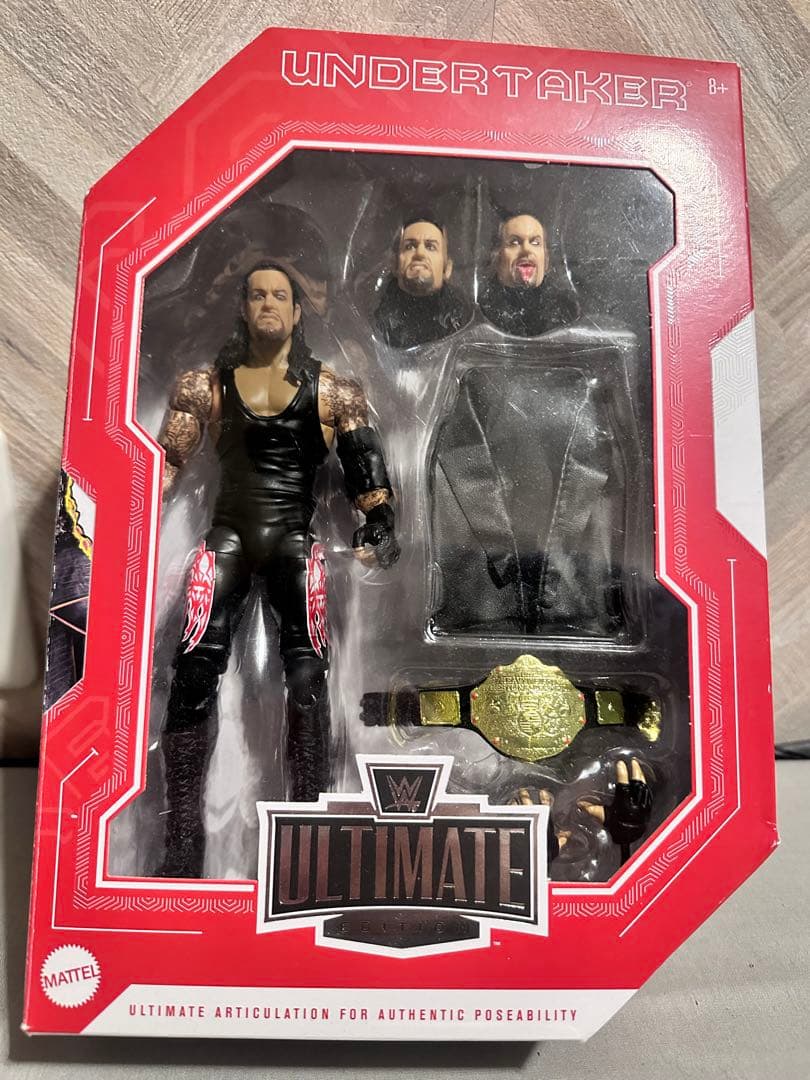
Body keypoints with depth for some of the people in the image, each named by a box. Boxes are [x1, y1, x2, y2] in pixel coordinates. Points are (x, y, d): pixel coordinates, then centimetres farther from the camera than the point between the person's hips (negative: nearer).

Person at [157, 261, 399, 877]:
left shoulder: (329, 391, 11)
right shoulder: (209, 385, 14)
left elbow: (367, 470, 7)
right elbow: (167, 463, 11)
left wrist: (379, 531, -5)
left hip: (294, 540, 0)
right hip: (228, 537, 1)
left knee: (307, 675, -9)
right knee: (194, 673, -12)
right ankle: (183, 836, -2)